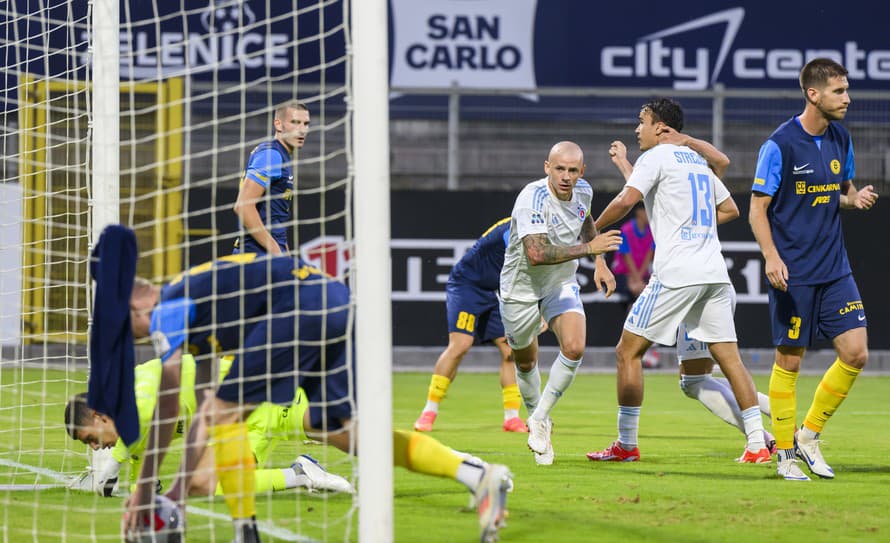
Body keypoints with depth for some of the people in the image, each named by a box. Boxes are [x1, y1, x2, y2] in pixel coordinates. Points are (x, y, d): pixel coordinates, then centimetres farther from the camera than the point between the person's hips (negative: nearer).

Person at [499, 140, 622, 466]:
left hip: (562, 284, 4)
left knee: (574, 348, -19)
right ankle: (538, 420, 38)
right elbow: (536, 254, -41)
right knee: (525, 361, 11)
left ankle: (540, 419, -3)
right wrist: (588, 248, -42)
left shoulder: (583, 192, -8)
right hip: (521, 288, -4)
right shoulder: (532, 199, -30)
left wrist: (600, 264, 10)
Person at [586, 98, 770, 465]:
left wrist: (592, 229, -2)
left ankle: (626, 445, 3)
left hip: (676, 273, -7)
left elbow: (626, 200, -15)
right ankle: (757, 445, -5)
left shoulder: (656, 157, -2)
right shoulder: (697, 159, 21)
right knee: (729, 357, 4)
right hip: (714, 273, 7)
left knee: (628, 351, 3)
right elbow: (729, 209, 29)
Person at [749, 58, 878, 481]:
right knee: (789, 361, 1)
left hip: (834, 270, 6)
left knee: (856, 354, -3)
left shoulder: (840, 139, 7)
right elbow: (758, 208, -8)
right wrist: (771, 256, -22)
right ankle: (785, 455, 14)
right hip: (793, 273, -6)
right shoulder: (780, 145, -12)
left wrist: (855, 199, -2)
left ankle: (809, 434, 14)